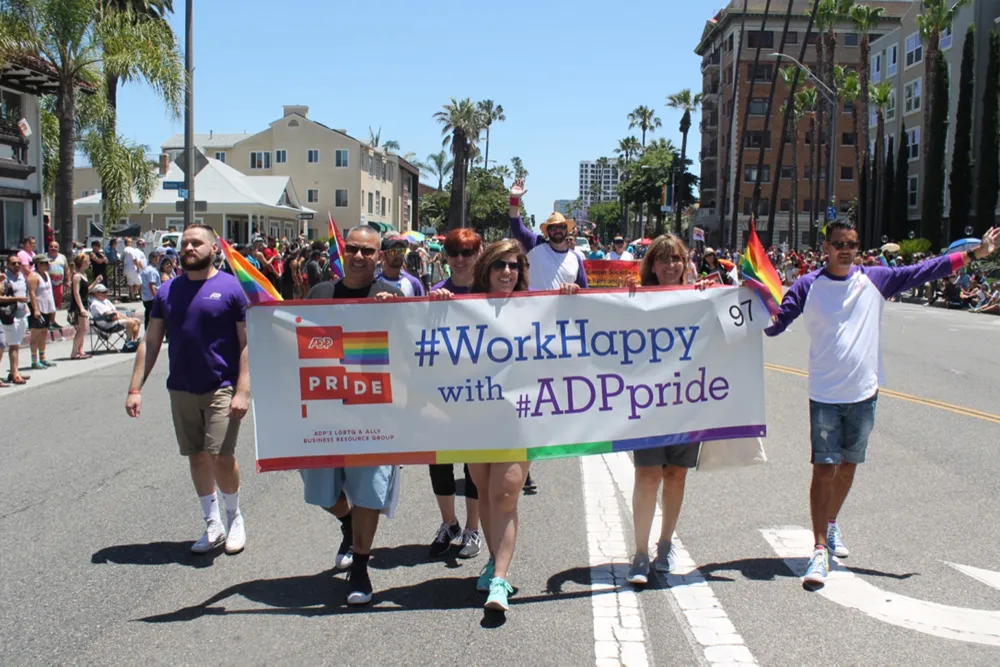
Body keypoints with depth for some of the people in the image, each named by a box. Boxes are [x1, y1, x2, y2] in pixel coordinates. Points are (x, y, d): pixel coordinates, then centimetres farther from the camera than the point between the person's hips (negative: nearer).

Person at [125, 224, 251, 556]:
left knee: (221, 456, -12)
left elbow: (247, 343, -8)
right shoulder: (167, 291, 7)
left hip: (221, 389, -5)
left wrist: (243, 391, -16)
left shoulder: (231, 288, -5)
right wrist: (135, 388, 1)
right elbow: (150, 342, 8)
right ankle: (213, 525, 26)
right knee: (197, 457, 11)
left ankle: (234, 516, 14)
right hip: (181, 390, 5)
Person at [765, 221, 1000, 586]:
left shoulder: (876, 279, 2)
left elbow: (923, 271, 5)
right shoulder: (807, 286, -4)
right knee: (824, 469, -7)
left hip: (864, 392, 3)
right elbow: (774, 326, -5)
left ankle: (832, 526, 38)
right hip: (825, 394, -3)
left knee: (848, 466, 16)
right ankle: (820, 549, -2)